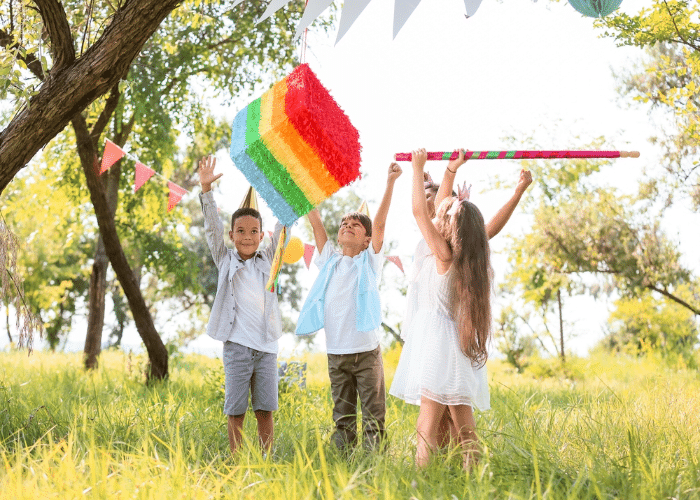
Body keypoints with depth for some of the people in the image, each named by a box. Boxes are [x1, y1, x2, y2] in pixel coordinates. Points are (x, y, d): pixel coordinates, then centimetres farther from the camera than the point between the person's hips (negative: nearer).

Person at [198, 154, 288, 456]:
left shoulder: (267, 259, 13)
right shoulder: (225, 260, 7)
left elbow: (283, 227, 10)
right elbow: (212, 228, -1)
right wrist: (206, 189, -10)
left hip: (267, 345, 2)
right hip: (237, 344, -2)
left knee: (265, 410, 2)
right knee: (236, 411, -1)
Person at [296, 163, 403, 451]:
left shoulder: (369, 261, 3)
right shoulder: (330, 260, 10)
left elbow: (380, 223, -6)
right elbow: (315, 222, 7)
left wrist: (390, 183, -15)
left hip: (366, 350, -3)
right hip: (336, 351, 3)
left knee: (373, 412, -1)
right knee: (342, 414, 10)